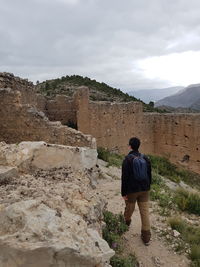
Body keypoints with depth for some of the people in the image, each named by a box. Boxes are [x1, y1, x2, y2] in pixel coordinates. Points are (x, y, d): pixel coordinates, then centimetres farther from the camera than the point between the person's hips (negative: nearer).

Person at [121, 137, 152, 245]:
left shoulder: (127, 159, -14)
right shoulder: (145, 158, 1)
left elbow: (124, 177, -15)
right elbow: (149, 175, 9)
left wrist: (123, 193, -8)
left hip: (132, 190, -4)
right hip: (144, 190, 4)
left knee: (129, 208, 19)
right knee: (145, 211, 5)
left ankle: (126, 221, 46)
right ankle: (146, 236, 10)